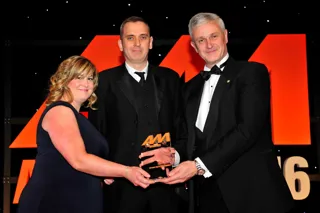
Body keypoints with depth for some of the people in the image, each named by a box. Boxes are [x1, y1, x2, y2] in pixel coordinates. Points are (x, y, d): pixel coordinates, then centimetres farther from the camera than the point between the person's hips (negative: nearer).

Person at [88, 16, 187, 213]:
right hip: (123, 185, -2)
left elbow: (183, 127, 9)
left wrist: (176, 154, -9)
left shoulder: (170, 78, 8)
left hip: (165, 184, 3)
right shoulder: (105, 81, 0)